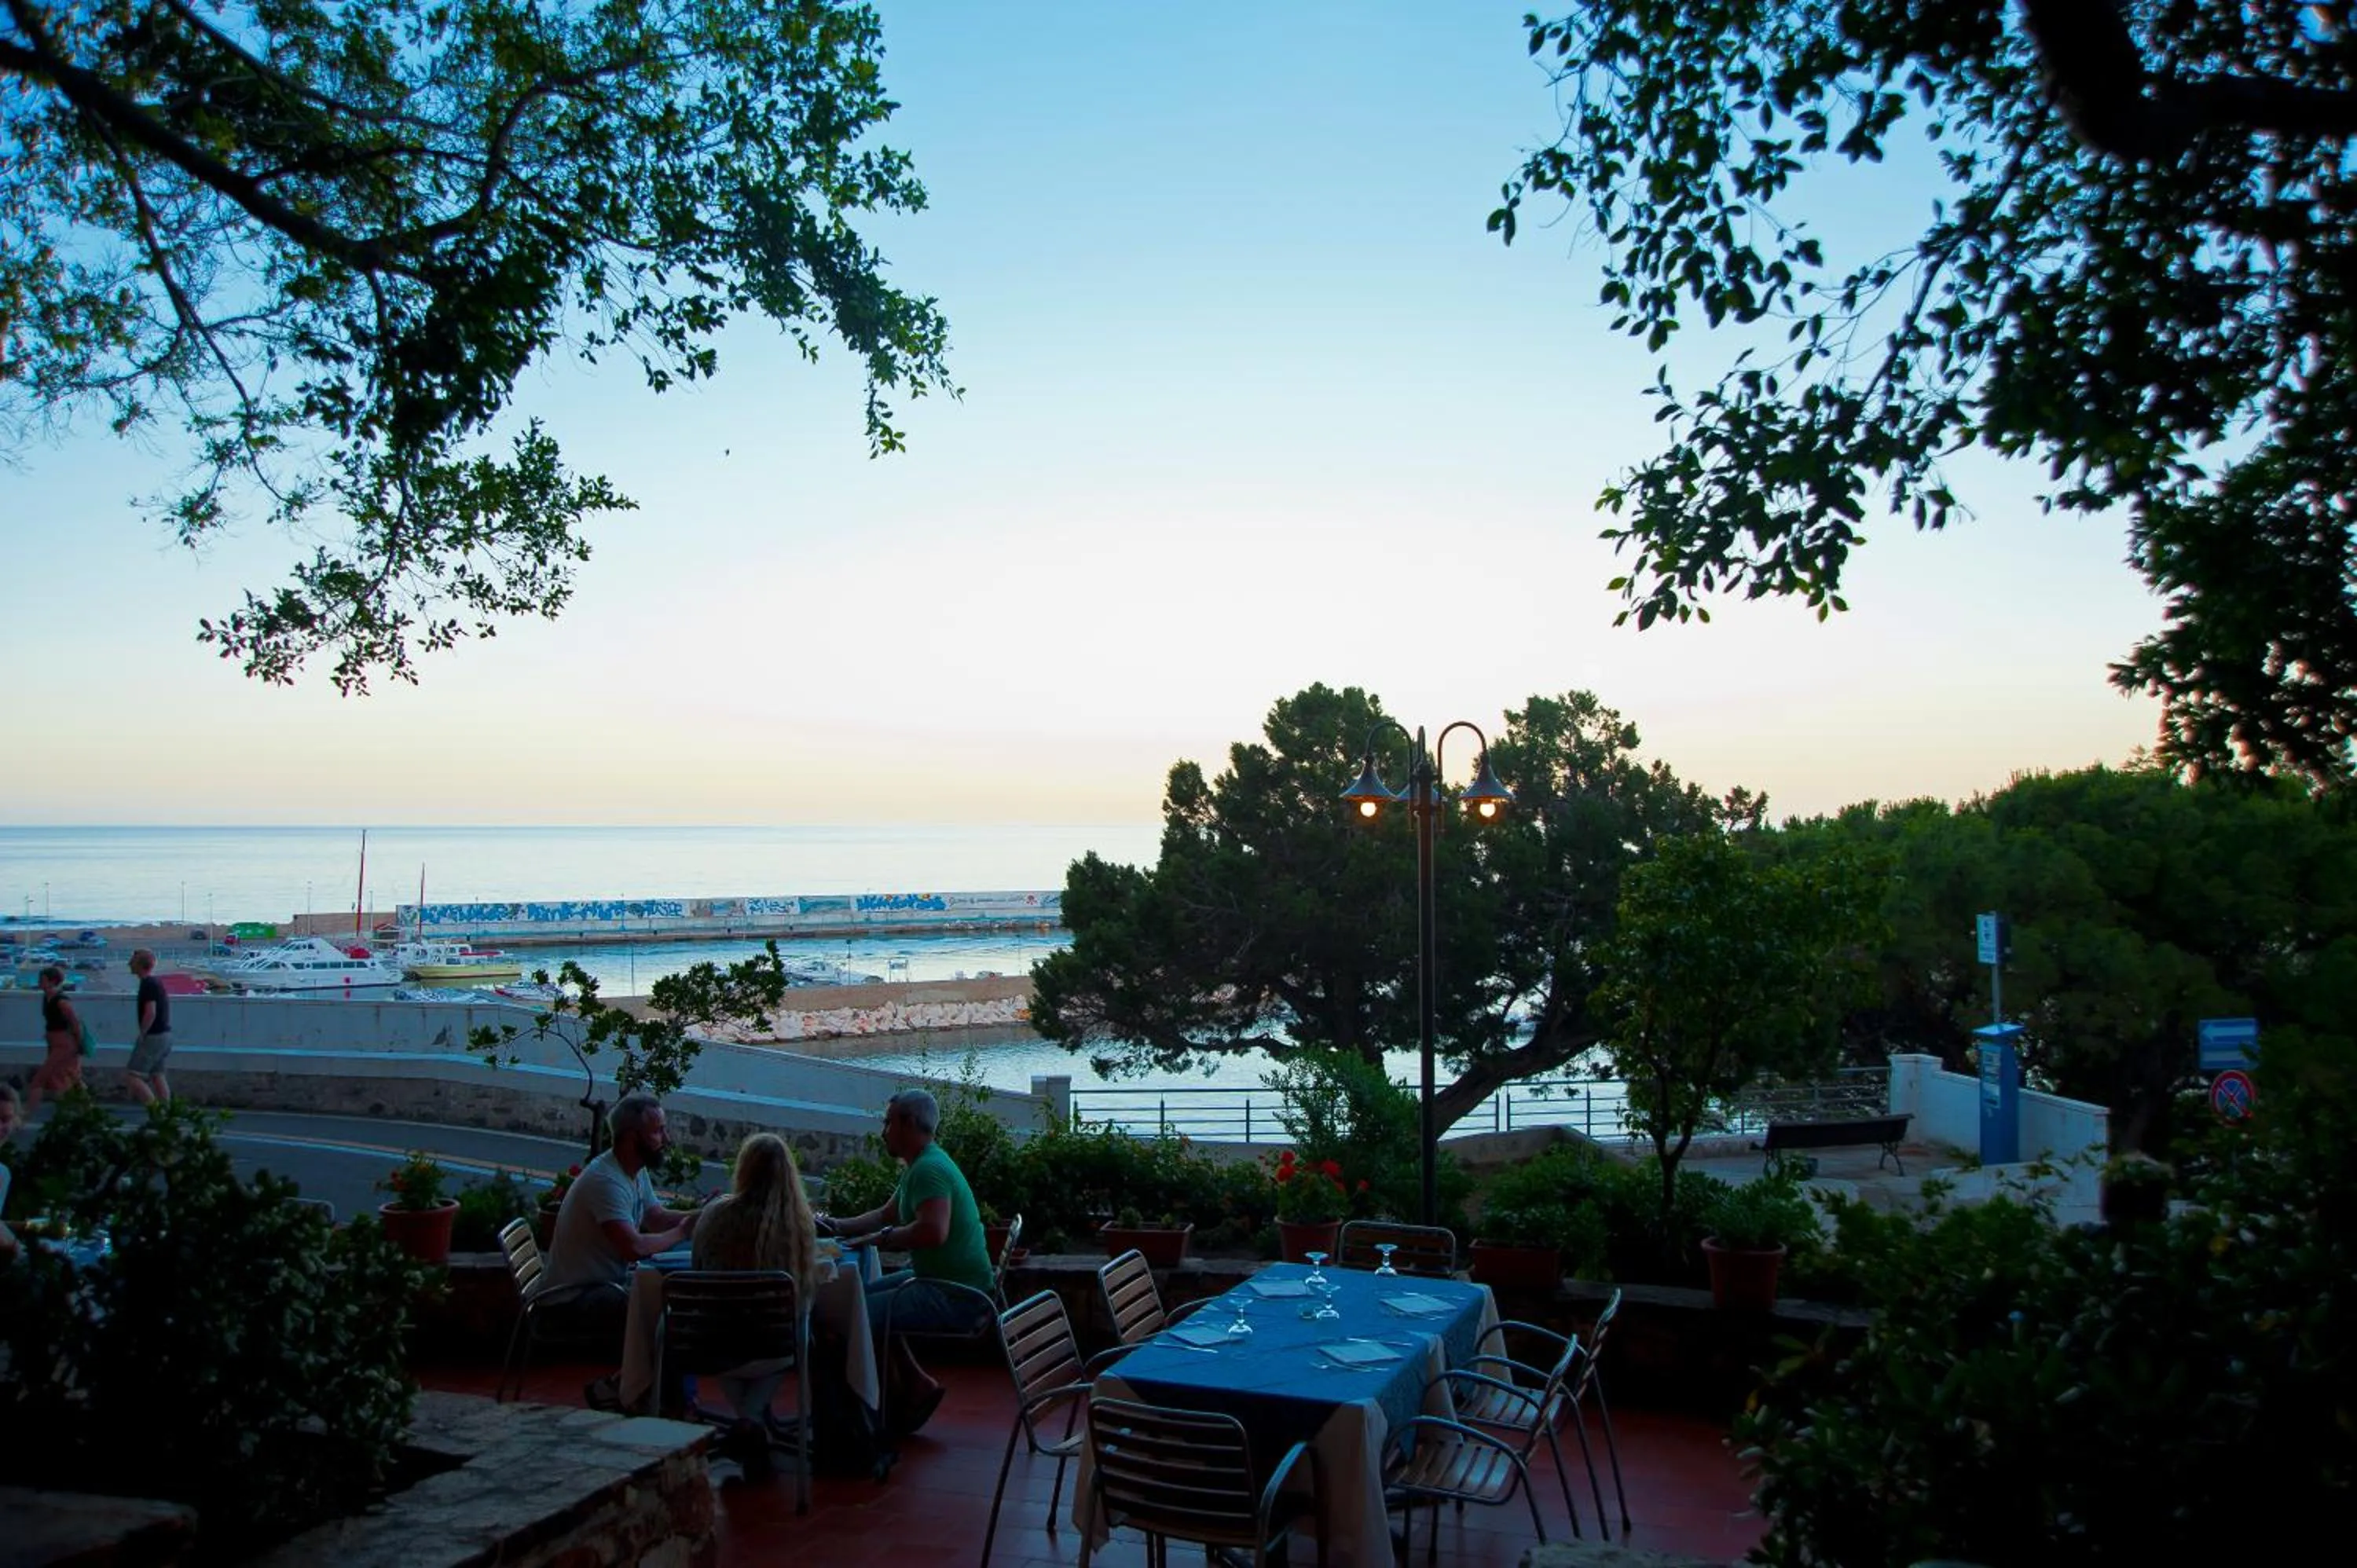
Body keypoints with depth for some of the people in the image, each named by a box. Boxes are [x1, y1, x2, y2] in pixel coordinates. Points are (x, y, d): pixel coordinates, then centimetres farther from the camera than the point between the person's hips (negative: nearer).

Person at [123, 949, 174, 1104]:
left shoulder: (148, 984, -17)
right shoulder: (156, 982, 13)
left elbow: (150, 1013, -24)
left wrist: (142, 1035, -14)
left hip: (153, 1037, -10)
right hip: (164, 1035, 10)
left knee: (131, 1077, -8)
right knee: (156, 1075, 15)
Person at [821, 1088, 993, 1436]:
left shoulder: (929, 1169, -20)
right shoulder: (921, 1165, 15)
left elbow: (933, 1232, -35)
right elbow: (886, 1214, 27)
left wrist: (880, 1238, -22)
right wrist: (836, 1226, 20)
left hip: (956, 1298, -11)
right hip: (938, 1278, 11)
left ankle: (897, 1402, 6)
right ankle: (914, 1383, 21)